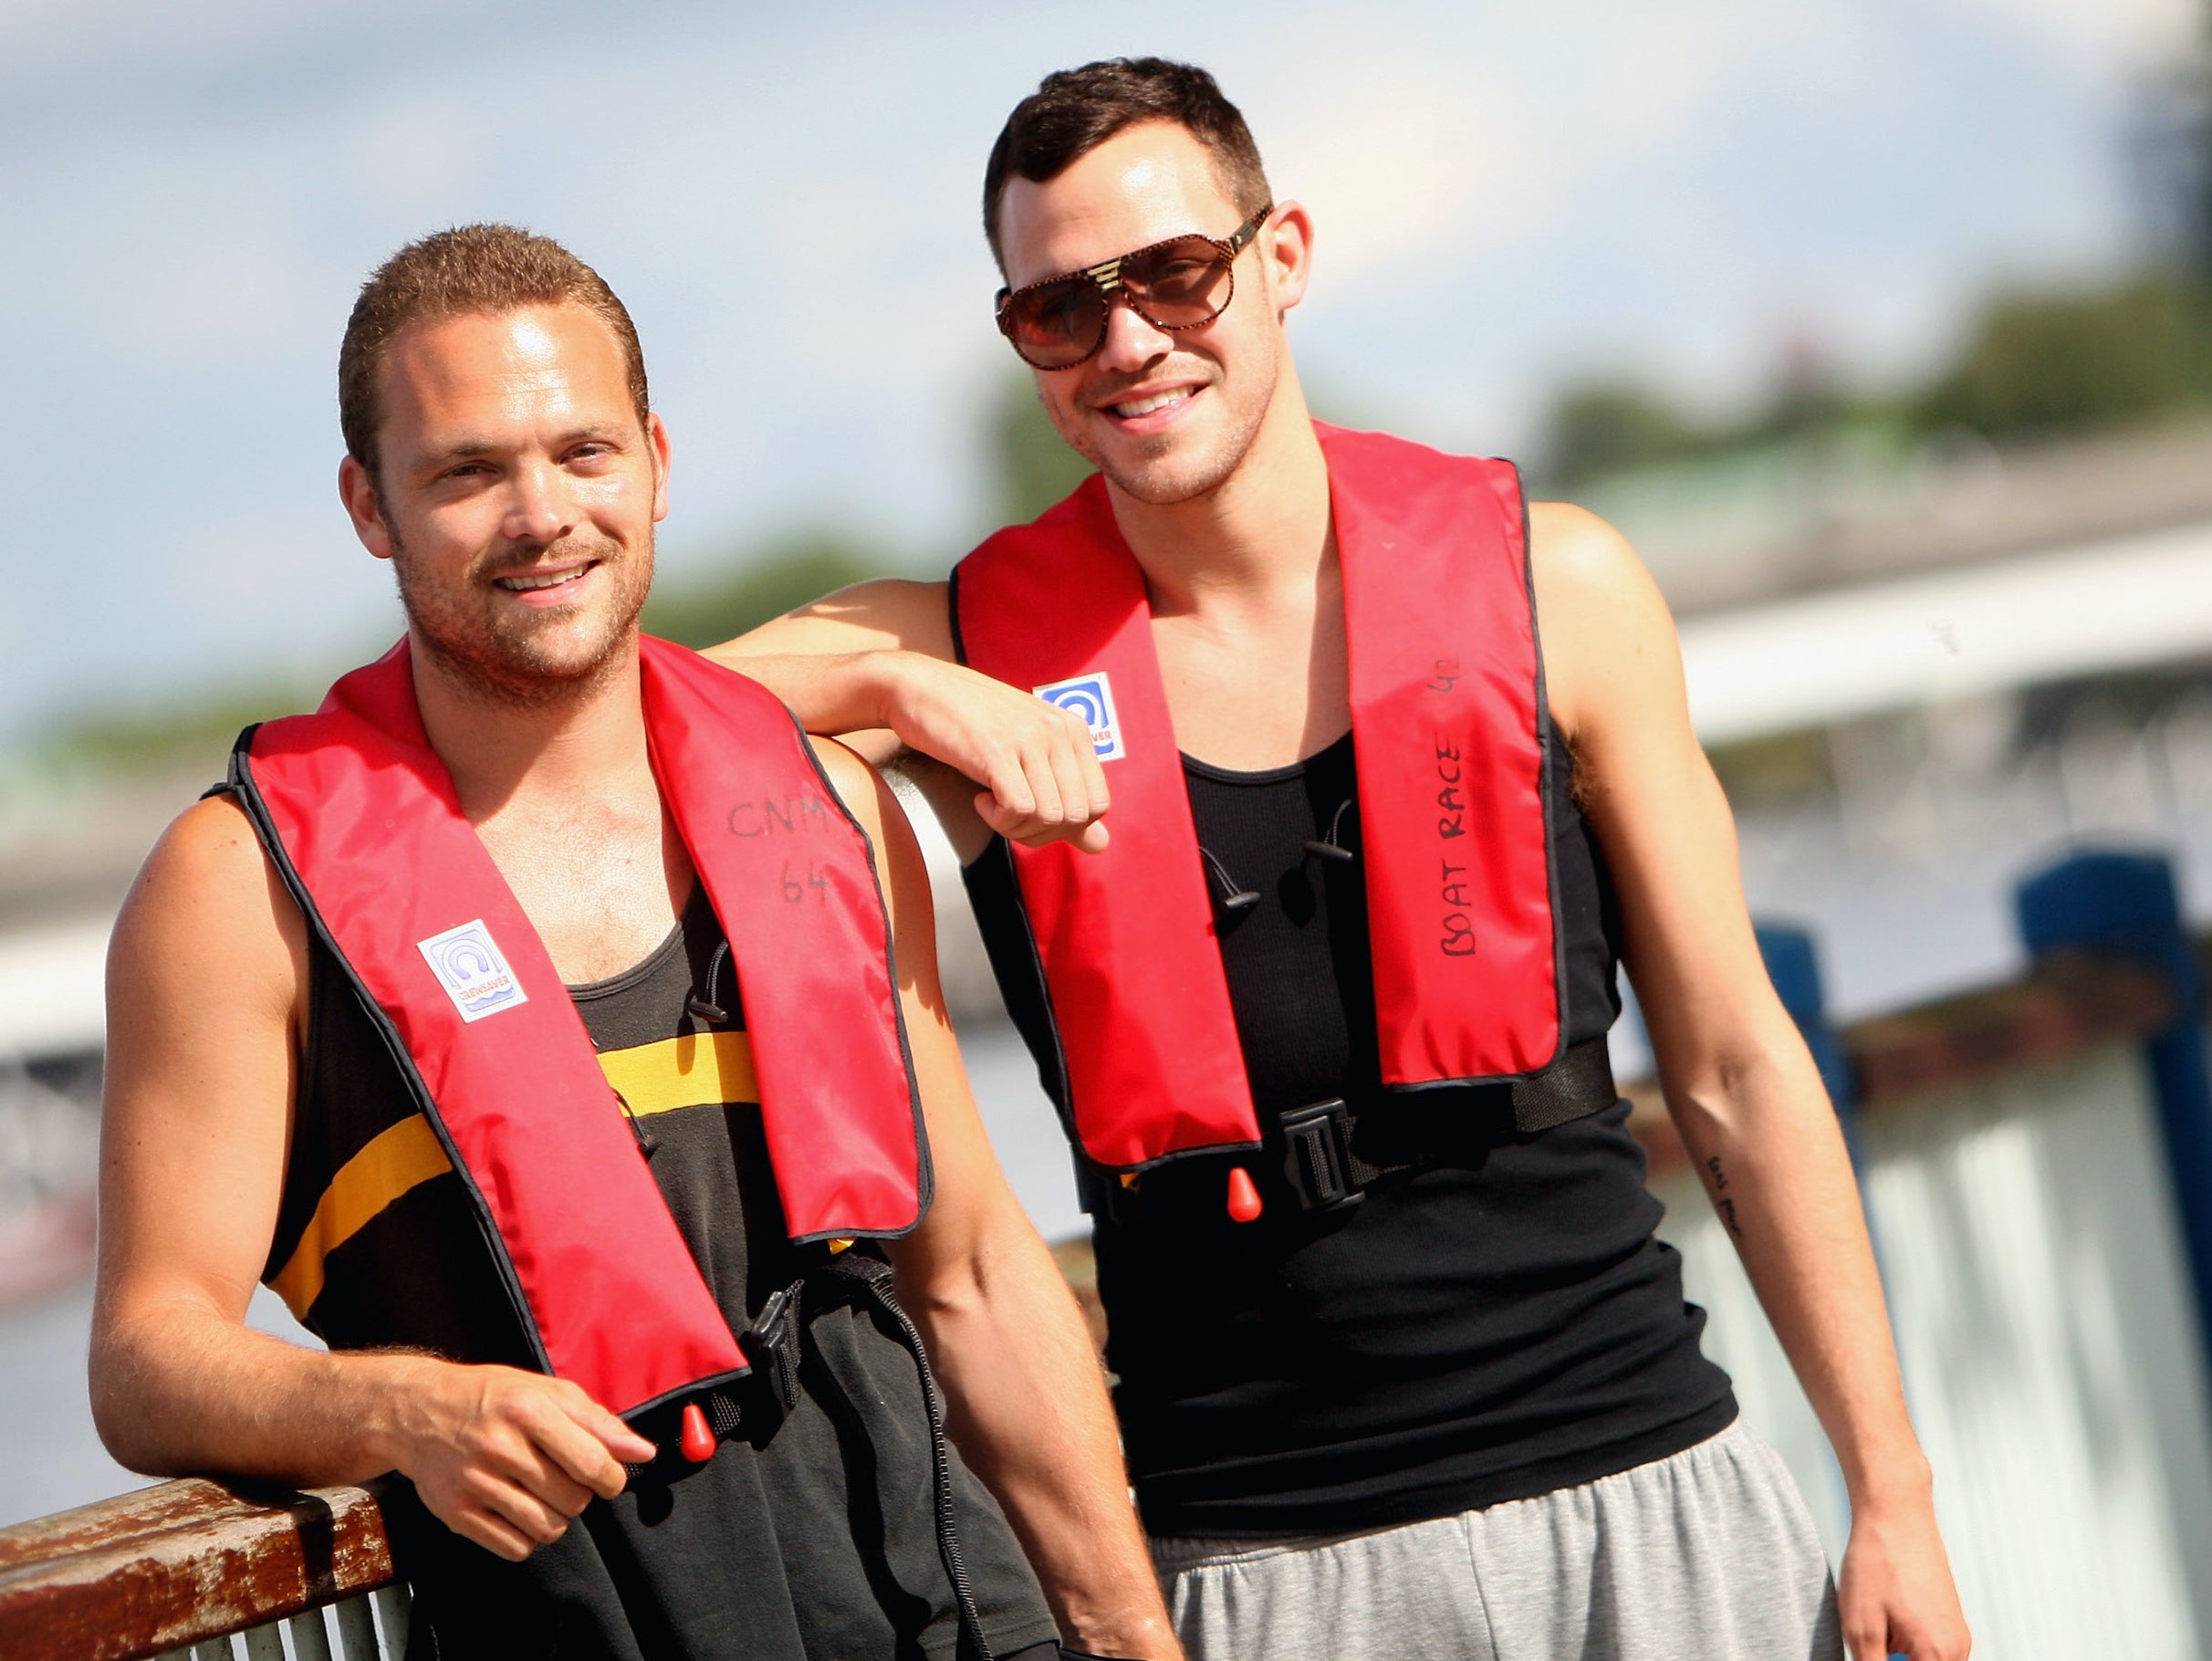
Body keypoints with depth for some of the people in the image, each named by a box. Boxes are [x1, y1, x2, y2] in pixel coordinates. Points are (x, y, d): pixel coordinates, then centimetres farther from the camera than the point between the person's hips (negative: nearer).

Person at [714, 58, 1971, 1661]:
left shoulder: (1554, 587, 2)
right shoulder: (973, 654, 0)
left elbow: (1736, 1069, 5)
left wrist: (1894, 1497, 3)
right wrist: (898, 689, -20)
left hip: (1644, 1501, 1)